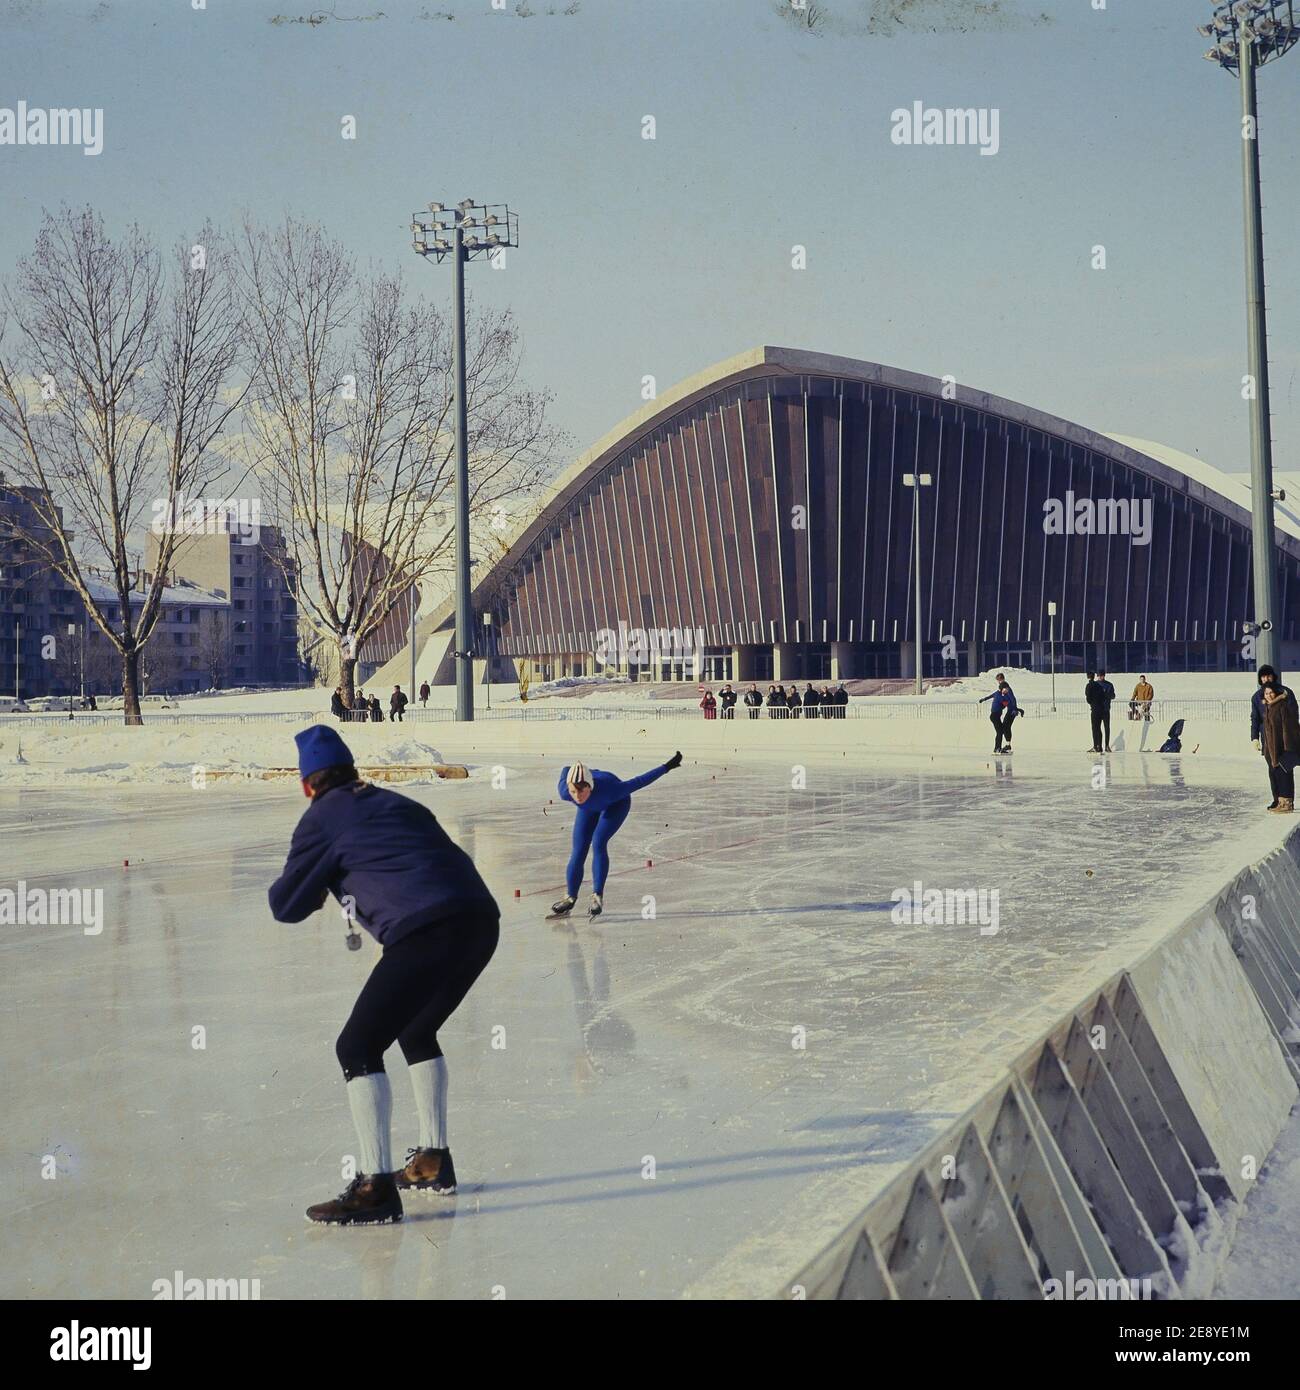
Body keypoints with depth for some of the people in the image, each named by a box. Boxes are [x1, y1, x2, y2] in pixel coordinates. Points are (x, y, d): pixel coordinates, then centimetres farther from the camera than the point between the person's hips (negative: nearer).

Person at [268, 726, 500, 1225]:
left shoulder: (322, 818, 10)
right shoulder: (395, 802, 28)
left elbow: (286, 906, 11)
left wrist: (315, 892, 34)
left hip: (427, 931, -8)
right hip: (481, 919, 8)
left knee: (358, 1047, 0)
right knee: (417, 1032, 28)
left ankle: (376, 1186, -6)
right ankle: (433, 1160, 32)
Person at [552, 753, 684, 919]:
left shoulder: (608, 790, -45)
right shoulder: (565, 792, -35)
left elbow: (639, 782, -33)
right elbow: (566, 770, -12)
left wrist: (667, 767, -25)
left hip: (616, 804, -3)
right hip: (590, 809, 4)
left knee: (598, 844, -22)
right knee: (578, 852, -3)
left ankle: (597, 897, -13)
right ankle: (570, 898, 12)